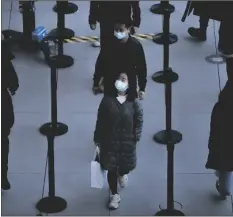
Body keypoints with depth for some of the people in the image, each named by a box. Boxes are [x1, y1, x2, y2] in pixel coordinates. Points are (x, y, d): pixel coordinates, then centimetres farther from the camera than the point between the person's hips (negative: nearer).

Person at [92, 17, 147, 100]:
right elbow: (100, 63, -1)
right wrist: (96, 83, 4)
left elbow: (141, 67, -6)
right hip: (110, 87, 1)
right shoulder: (109, 44, -13)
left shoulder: (135, 46, -15)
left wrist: (142, 88, -4)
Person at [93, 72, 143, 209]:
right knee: (111, 169, 8)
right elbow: (100, 122, -4)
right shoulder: (107, 100, -9)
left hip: (127, 141, 0)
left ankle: (122, 174, 52)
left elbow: (139, 120, -2)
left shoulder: (134, 102, -9)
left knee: (127, 166, 13)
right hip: (109, 141, 0)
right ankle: (115, 195, 27)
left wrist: (136, 137, -8)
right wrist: (97, 140, -2)